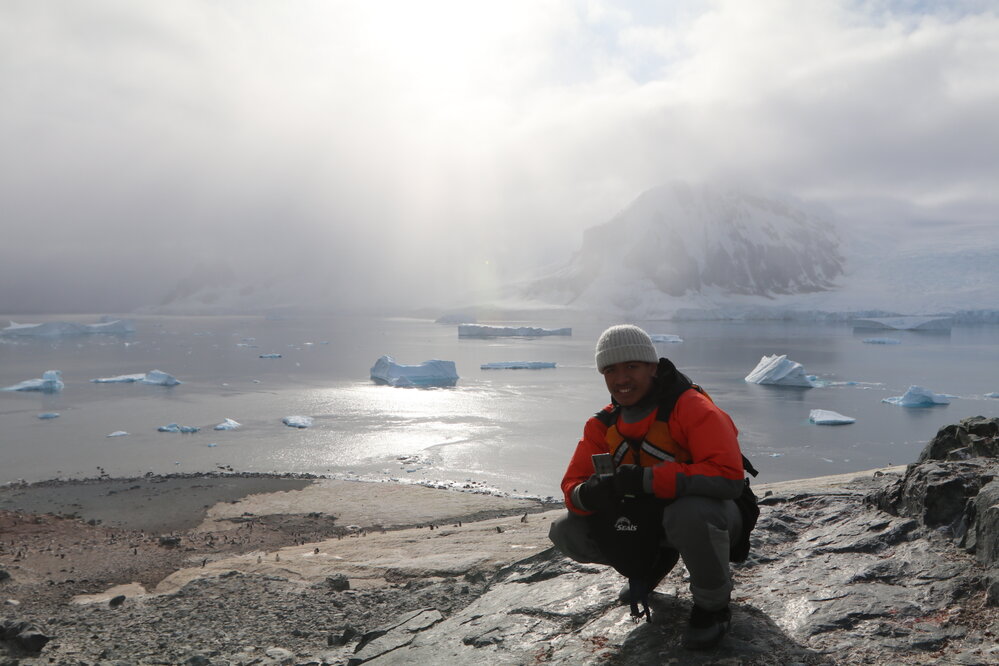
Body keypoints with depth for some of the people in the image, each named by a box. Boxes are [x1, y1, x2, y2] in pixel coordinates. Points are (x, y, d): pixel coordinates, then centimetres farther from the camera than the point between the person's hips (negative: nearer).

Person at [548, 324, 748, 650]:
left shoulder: (693, 408, -24)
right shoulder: (604, 425, -4)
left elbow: (728, 478, -36)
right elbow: (572, 485, -6)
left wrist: (647, 480, -41)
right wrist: (588, 495, -33)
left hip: (712, 516, -6)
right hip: (650, 520, 6)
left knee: (689, 512, -42)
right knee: (565, 532, -9)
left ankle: (712, 603, -10)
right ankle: (655, 560, 15)